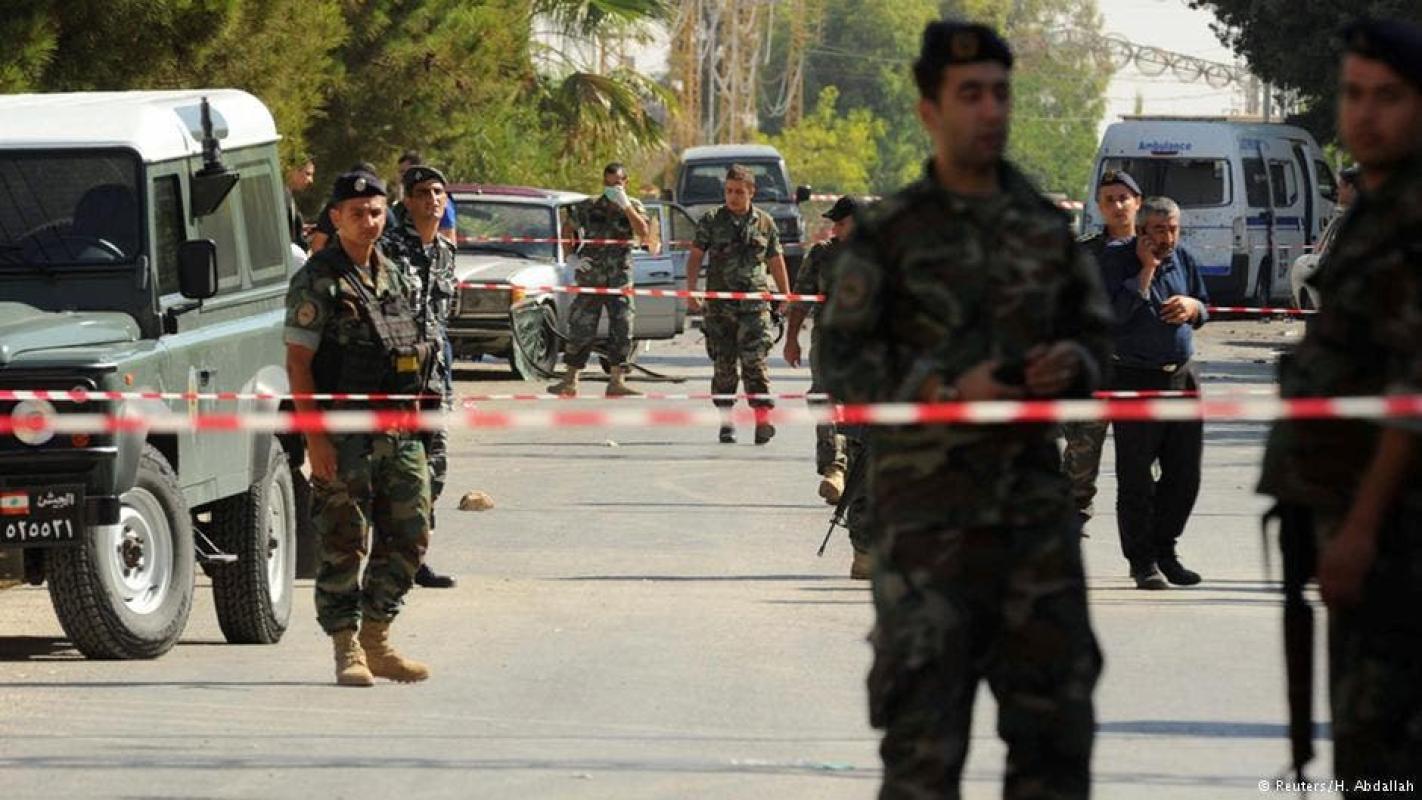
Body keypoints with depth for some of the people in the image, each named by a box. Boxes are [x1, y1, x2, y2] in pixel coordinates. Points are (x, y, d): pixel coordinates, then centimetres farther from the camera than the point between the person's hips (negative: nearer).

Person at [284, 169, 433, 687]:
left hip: (399, 431, 7)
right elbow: (298, 362, -11)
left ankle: (376, 641, 18)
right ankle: (347, 651, 2)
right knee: (344, 544, -3)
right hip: (344, 435, -7)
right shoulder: (317, 281, -7)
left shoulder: (392, 275, 14)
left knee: (409, 538, 7)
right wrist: (315, 437, -18)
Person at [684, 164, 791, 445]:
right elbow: (695, 256, 5)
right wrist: (691, 291, -7)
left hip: (755, 304, -1)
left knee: (755, 360, -13)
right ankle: (726, 421, 13)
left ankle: (762, 420, -16)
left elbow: (776, 263, 16)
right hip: (720, 305, 1)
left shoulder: (765, 223, 9)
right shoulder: (711, 221, 6)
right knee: (723, 364, 4)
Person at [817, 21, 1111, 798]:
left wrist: (1073, 363, -7)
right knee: (926, 712, -5)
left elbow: (1094, 333, 16)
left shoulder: (1047, 226, 10)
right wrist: (948, 391, -18)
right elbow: (843, 359, -6)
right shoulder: (888, 233, -3)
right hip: (929, 505, -4)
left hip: (1034, 497, 4)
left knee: (1055, 700, 5)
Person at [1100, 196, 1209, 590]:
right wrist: (1147, 269, -18)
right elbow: (1116, 312, -19)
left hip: (1182, 376, 6)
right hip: (1136, 380, -6)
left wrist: (1193, 306, -1)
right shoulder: (1116, 260, -6)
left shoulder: (1184, 260, 11)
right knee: (1136, 479, -2)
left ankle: (1164, 549, 23)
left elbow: (1204, 309, 23)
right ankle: (1142, 561, 6)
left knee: (1185, 475, 8)